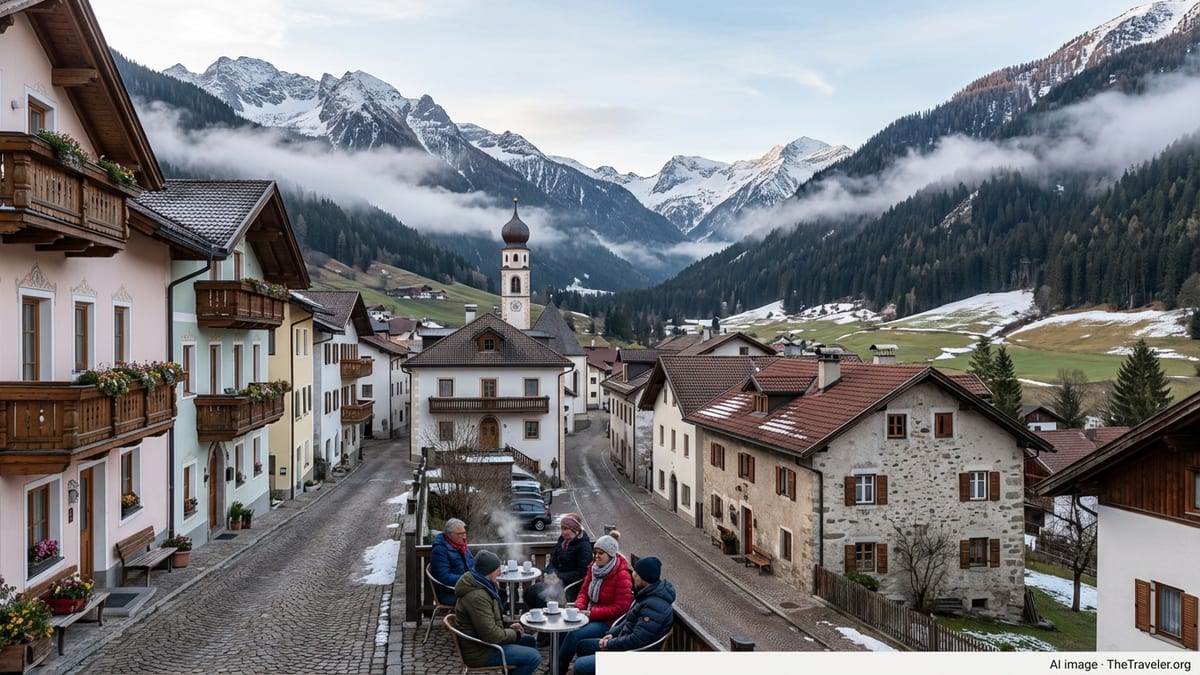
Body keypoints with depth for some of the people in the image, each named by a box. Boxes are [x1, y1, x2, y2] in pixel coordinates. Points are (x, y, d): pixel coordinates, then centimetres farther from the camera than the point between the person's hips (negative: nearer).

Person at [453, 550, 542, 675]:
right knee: (534, 657, -14)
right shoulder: (477, 597, -28)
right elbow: (491, 635, -29)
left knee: (530, 641, 18)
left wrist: (509, 626, 6)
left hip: (483, 640, 10)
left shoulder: (479, 585, 5)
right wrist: (515, 633, -12)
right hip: (479, 652, -10)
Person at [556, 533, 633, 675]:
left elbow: (620, 607, -16)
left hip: (608, 621, -6)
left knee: (574, 636, -25)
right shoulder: (594, 567, 5)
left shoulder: (622, 575, -16)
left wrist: (592, 613, -19)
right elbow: (584, 591, 14)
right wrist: (579, 607, -8)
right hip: (589, 614, 7)